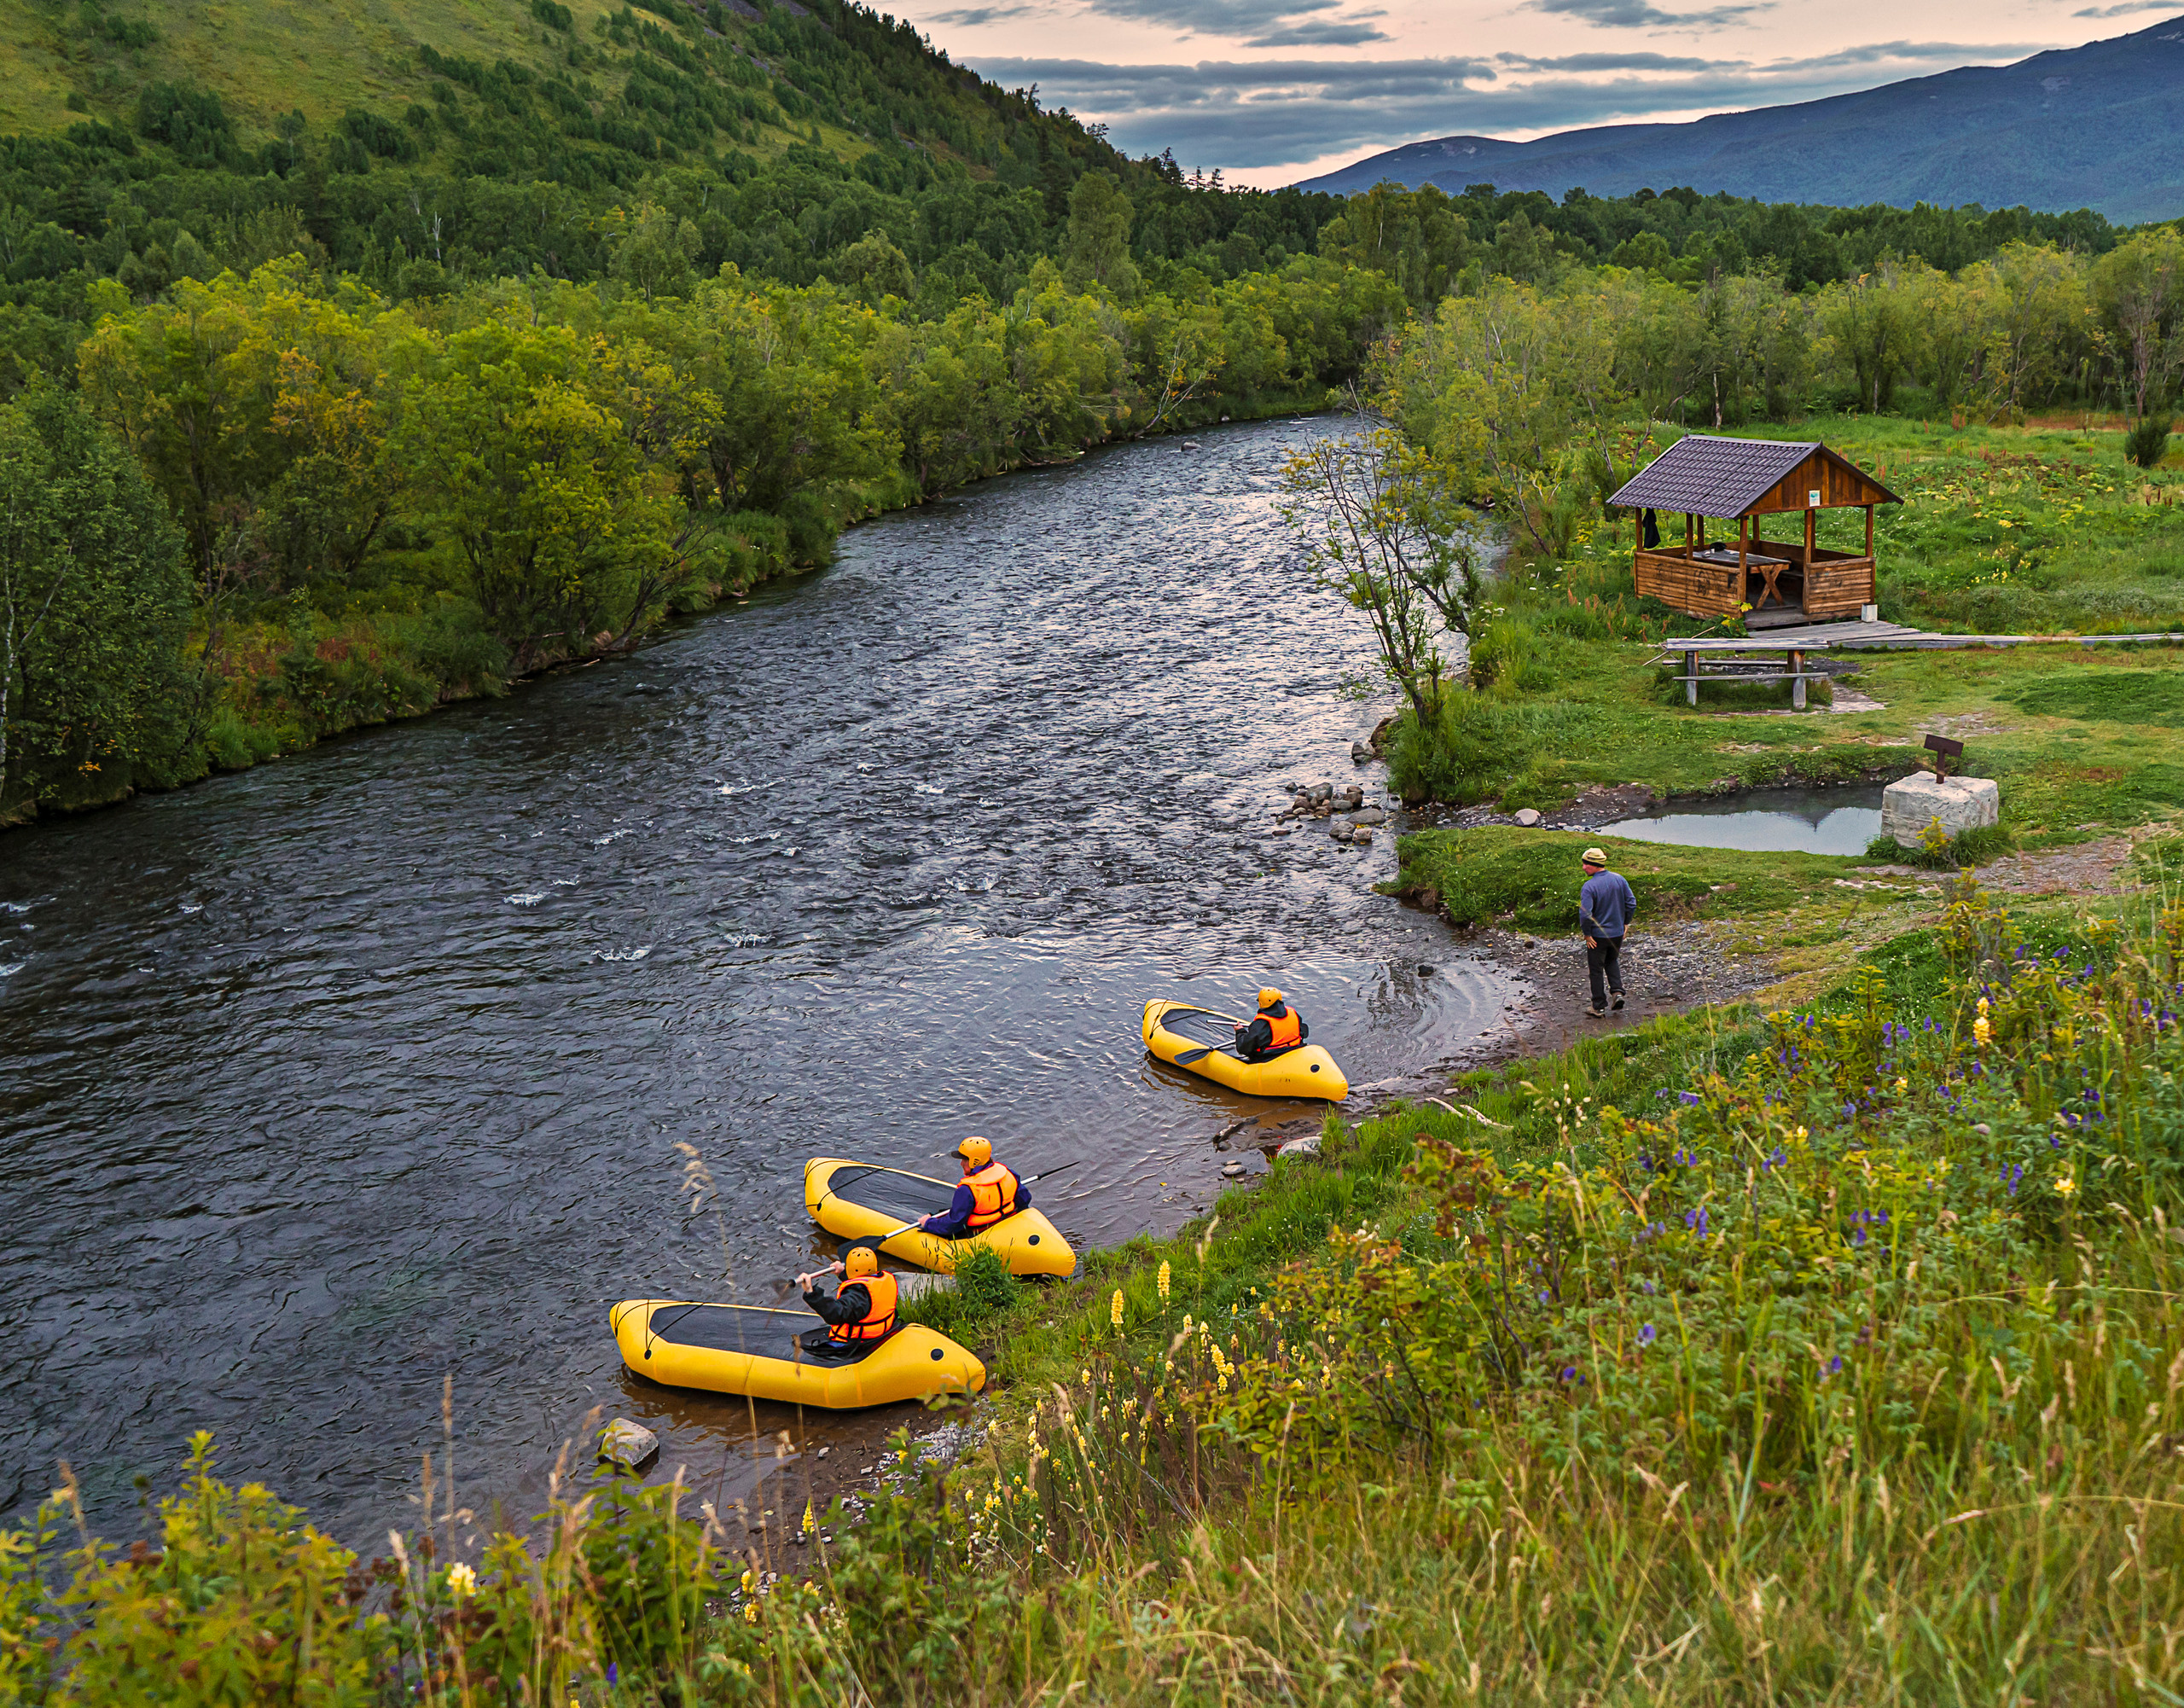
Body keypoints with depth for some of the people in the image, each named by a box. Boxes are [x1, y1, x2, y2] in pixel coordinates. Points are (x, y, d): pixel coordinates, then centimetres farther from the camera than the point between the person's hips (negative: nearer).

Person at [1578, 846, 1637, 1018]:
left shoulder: (1589, 886, -21)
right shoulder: (1619, 879, -4)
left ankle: (1599, 1007, 15)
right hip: (1617, 932, 5)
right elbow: (1631, 903, 0)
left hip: (1597, 935, -5)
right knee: (1612, 962, 28)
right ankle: (1617, 991, 12)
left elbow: (1585, 913, -26)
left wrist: (1587, 934, -13)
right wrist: (1625, 922, 13)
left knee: (1596, 970, 8)